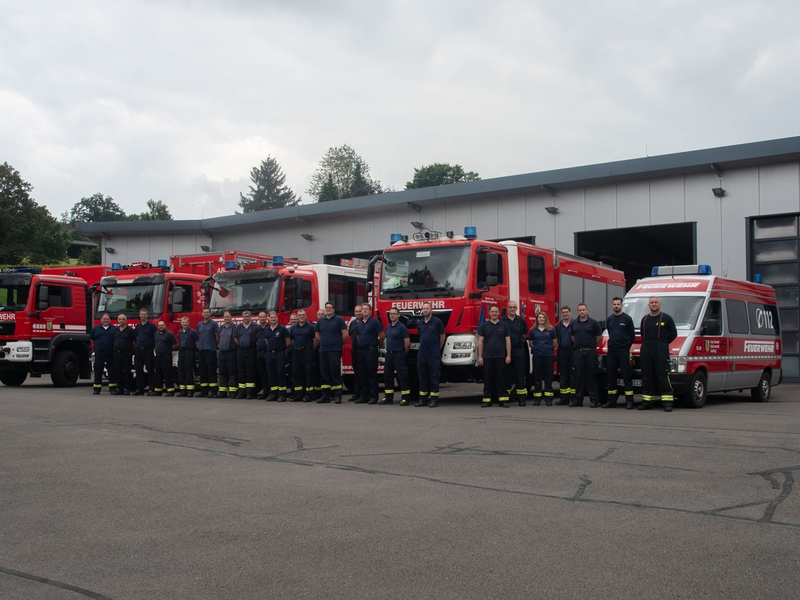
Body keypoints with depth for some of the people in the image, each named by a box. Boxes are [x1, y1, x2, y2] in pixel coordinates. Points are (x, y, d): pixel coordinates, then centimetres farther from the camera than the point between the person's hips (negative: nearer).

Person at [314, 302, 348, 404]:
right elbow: (317, 335, 21)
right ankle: (325, 395, 11)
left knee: (335, 372, -5)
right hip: (323, 351, 5)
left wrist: (339, 344, 5)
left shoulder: (338, 319, -2)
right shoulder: (320, 321, 12)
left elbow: (345, 334, -4)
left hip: (335, 351, -5)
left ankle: (337, 395, -1)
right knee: (324, 373, 6)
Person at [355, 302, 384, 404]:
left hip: (371, 350, -7)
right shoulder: (359, 323, 13)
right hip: (361, 350, 7)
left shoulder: (374, 322, -7)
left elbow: (381, 336, -6)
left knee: (372, 374, -5)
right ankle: (364, 397, 14)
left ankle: (374, 397, -2)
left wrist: (377, 344, 6)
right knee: (362, 375, 8)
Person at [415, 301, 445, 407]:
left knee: (434, 377, -1)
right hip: (421, 354, 5)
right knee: (422, 377, 8)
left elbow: (442, 337, 4)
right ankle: (423, 399, 14)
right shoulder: (419, 323, 10)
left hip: (434, 355, -5)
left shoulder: (437, 322, -4)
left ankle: (434, 399, 2)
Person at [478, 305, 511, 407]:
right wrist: (480, 356, -1)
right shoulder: (484, 326, 7)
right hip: (487, 357, 0)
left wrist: (508, 356, -2)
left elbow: (508, 341, 5)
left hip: (500, 357, 0)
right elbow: (480, 341, 6)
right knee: (488, 379, 2)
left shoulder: (504, 325, 7)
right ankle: (487, 400, 7)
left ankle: (503, 400, 3)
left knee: (501, 379, 0)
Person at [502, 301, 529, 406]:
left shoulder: (521, 320, 9)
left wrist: (519, 342, 8)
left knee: (520, 373, -1)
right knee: (506, 373, 2)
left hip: (519, 349, 1)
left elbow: (524, 334, 17)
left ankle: (521, 398, 1)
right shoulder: (502, 321, 3)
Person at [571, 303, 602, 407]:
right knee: (578, 376, 5)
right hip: (578, 352, 3)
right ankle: (578, 400, 10)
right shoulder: (574, 323, 11)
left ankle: (594, 400, 1)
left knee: (591, 376, -2)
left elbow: (599, 337, 6)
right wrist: (578, 345, 11)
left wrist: (593, 346, 9)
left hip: (590, 352, -3)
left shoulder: (593, 323, 1)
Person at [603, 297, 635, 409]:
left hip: (623, 351, -5)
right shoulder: (609, 319, 11)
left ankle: (629, 401, -5)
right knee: (611, 376, 6)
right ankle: (611, 400, 11)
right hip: (611, 350, 5)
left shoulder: (627, 318, -3)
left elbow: (632, 334, 2)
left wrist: (627, 347, 6)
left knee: (626, 375, -6)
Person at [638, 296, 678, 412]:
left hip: (661, 351, -5)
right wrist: (647, 344, 12)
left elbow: (673, 334, 5)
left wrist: (663, 344, 4)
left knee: (663, 377, -9)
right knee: (646, 377, 5)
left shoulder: (666, 318, 3)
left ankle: (667, 402, -8)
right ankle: (647, 401, 11)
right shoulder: (644, 319, 16)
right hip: (646, 350, 5)